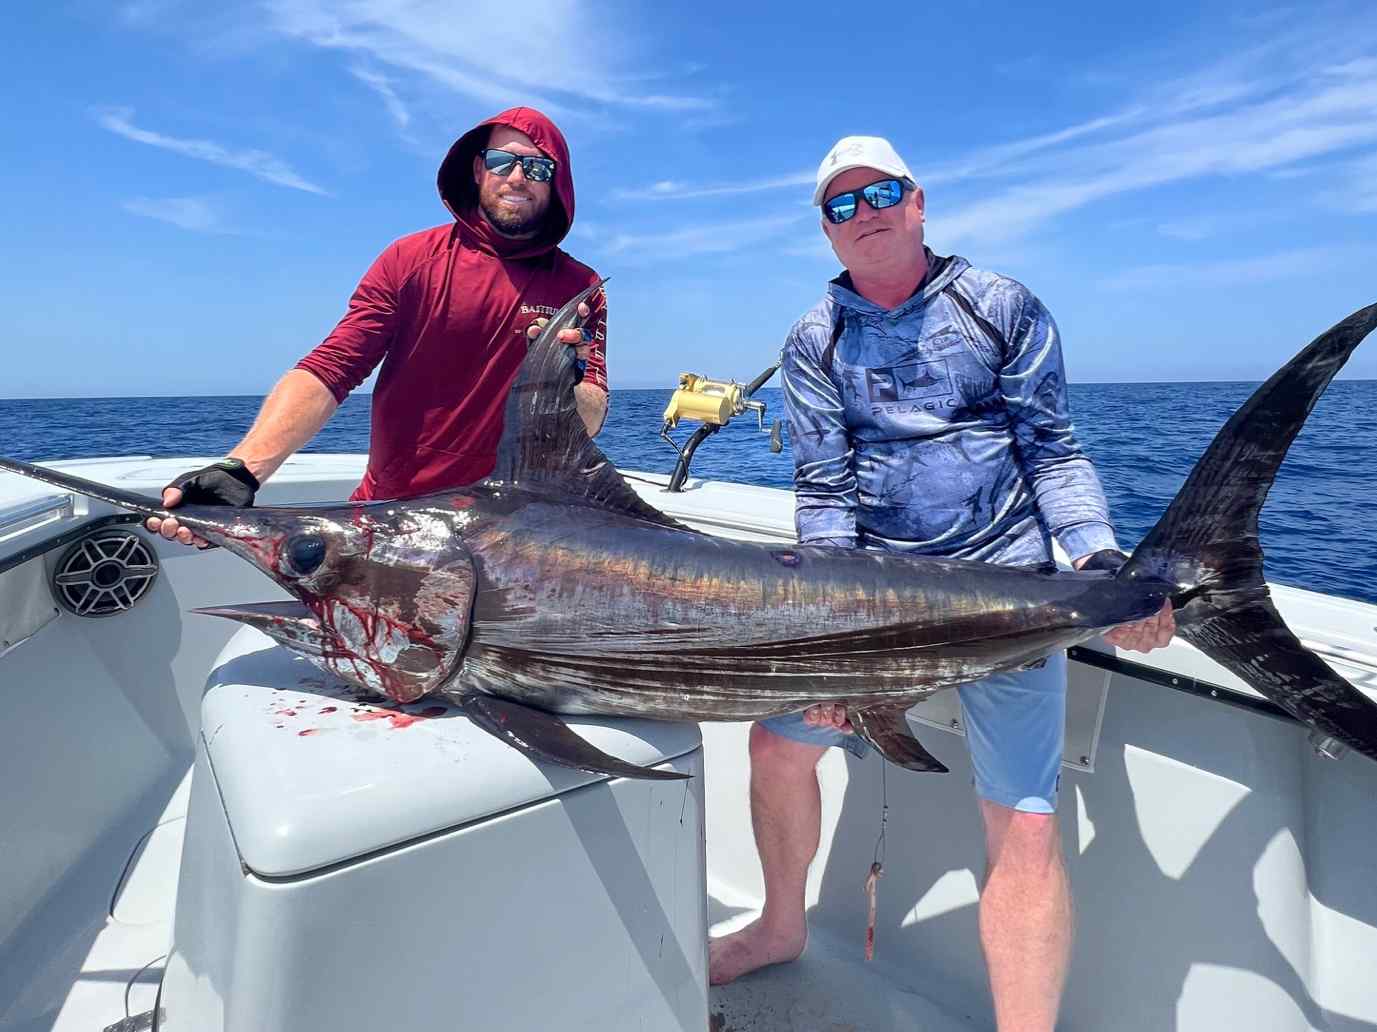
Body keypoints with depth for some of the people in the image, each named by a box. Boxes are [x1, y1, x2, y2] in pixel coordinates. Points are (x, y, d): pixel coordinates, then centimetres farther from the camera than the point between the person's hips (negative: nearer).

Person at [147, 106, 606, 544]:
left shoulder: (579, 289, 1)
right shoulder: (410, 260, 0)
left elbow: (589, 423, -5)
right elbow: (330, 369, -10)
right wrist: (241, 469, -24)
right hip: (390, 514, 0)